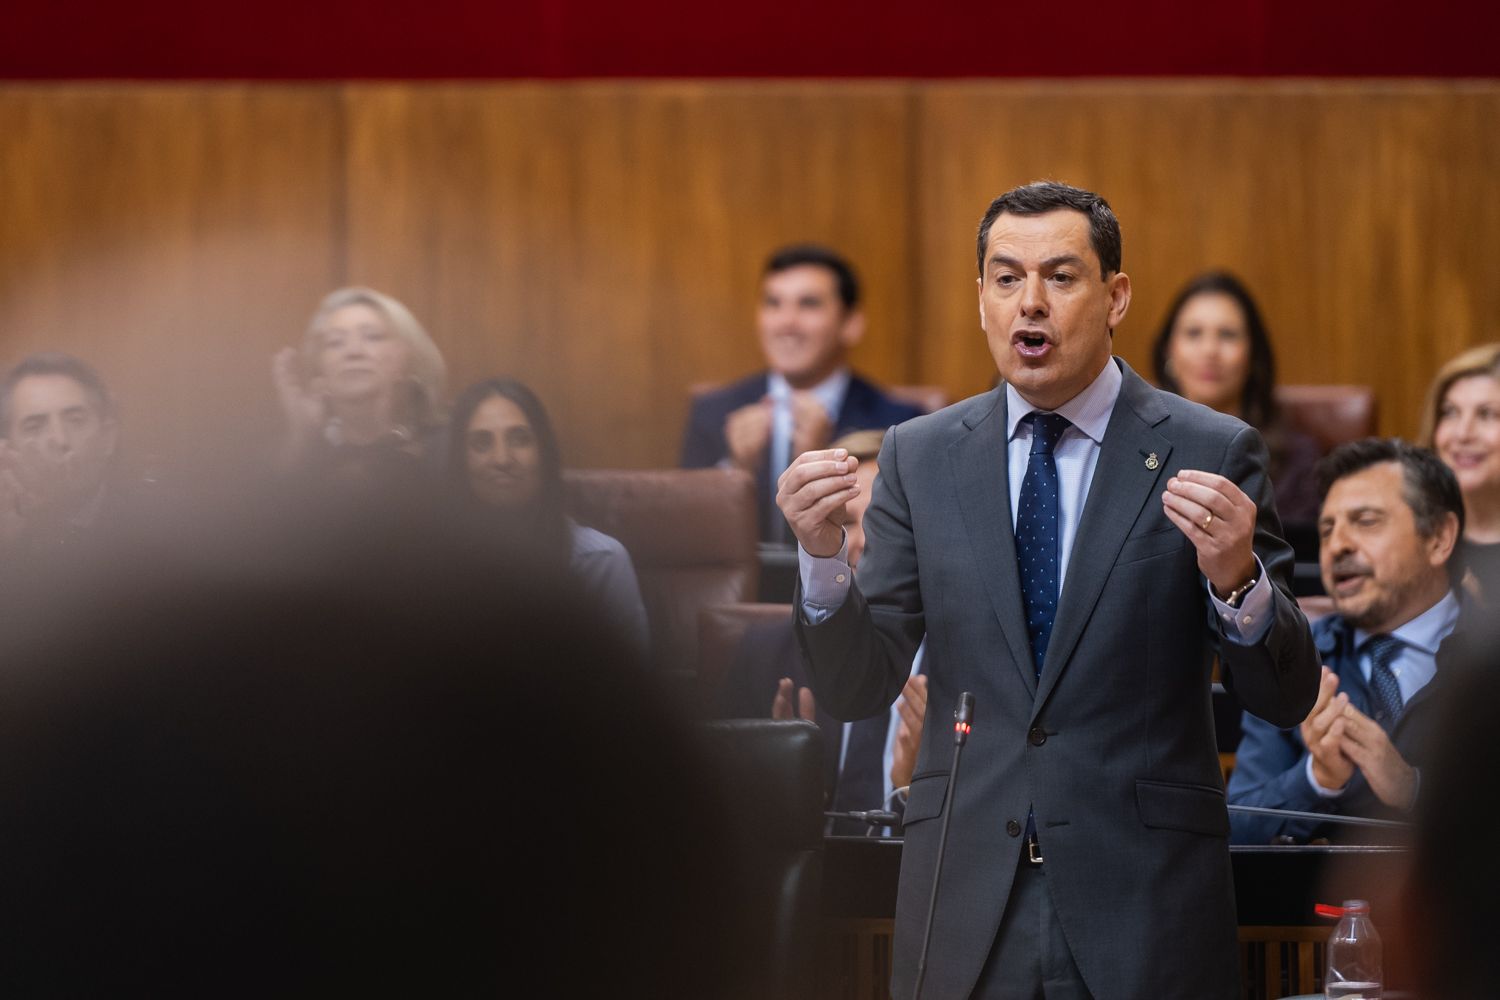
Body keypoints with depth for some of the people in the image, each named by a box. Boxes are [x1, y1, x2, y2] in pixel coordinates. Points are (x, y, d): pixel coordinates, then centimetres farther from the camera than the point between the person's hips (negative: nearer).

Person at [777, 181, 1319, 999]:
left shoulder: (1211, 455, -2)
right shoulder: (920, 456, 6)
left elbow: (1285, 699, -4)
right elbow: (857, 689, 3)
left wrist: (1236, 579, -24)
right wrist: (823, 556, -15)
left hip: (1142, 908, -2)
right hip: (964, 905, 2)